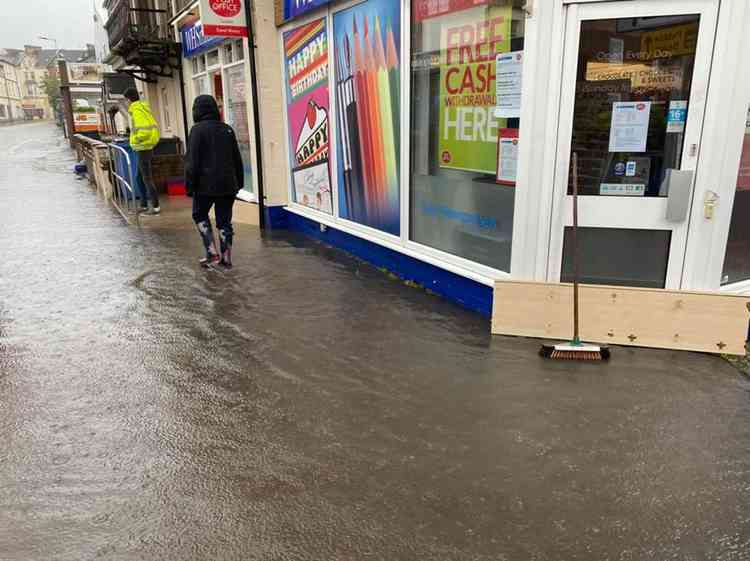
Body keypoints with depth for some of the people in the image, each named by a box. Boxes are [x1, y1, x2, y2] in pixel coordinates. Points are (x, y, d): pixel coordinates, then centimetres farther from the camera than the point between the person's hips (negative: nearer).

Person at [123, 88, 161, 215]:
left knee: (147, 178, -5)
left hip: (143, 148, -10)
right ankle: (145, 203, 26)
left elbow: (145, 129, -29)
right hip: (147, 148, 10)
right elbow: (153, 126, 19)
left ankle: (155, 206, -2)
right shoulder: (144, 108, 13)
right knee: (141, 177, 18)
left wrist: (136, 141, -16)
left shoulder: (137, 111, -16)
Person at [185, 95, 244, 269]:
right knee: (224, 220, 10)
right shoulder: (227, 129, 8)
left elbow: (192, 161, -11)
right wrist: (239, 182, 19)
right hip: (228, 184, 5)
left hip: (206, 184, -4)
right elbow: (237, 159, 12)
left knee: (200, 215, 14)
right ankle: (226, 258, 9)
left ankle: (212, 252, 2)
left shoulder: (197, 130, -9)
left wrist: (189, 185, -6)